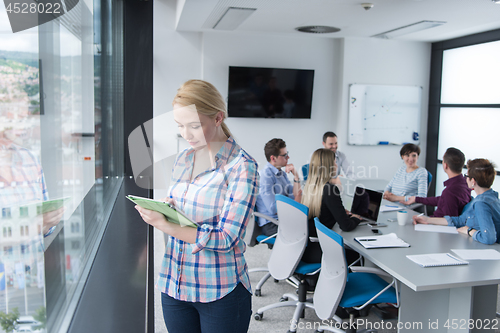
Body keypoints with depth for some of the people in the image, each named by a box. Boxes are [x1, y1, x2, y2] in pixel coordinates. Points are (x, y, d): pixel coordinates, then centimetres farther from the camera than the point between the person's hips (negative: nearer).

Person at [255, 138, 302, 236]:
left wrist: (296, 176, -3)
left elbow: (296, 198, 6)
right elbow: (274, 209, -17)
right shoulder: (266, 175, -13)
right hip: (271, 225, -8)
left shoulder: (282, 173, 15)